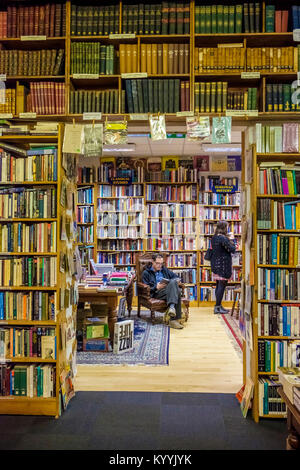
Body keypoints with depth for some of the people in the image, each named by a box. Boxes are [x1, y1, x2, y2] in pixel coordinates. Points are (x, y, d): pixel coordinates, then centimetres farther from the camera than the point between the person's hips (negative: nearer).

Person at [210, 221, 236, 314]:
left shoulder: (214, 238, 9)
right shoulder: (223, 238, -17)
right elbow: (232, 250, -14)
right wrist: (231, 239, -1)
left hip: (215, 264, 9)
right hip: (223, 265, -9)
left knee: (218, 285, 14)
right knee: (222, 285, -3)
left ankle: (218, 306, 22)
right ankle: (217, 307, 0)